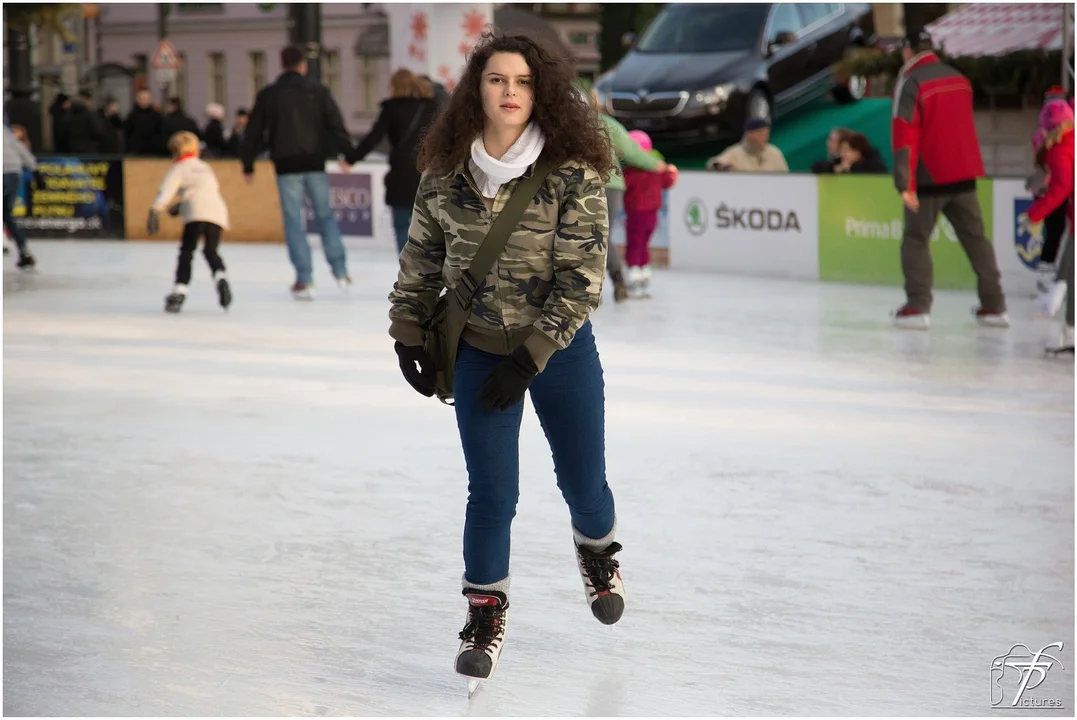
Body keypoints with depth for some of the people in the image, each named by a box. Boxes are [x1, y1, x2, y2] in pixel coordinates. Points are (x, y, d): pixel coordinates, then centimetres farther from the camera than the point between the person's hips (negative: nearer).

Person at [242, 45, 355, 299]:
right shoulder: (317, 90, 3)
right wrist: (346, 153, 1)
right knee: (326, 216, 12)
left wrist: (248, 164, 13)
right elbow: (335, 123, -2)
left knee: (293, 221, 3)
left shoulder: (268, 95, 3)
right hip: (315, 163, 1)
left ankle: (304, 279, 0)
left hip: (286, 165, -1)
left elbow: (254, 132, 6)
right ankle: (340, 271, 9)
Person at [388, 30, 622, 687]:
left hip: (561, 350, -1)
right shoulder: (446, 175, -8)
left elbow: (581, 280, -18)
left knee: (583, 481, 13)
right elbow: (422, 258, 7)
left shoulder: (572, 175, -18)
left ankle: (598, 551, 47)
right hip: (477, 353, 1)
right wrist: (409, 334, 6)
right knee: (492, 491, -1)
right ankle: (486, 612, 17)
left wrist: (527, 360, -19)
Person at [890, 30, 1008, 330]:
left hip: (929, 178, -6)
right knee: (975, 237, 10)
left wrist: (905, 184, -19)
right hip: (963, 174, 6)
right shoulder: (959, 79, 10)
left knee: (916, 238, 4)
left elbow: (905, 135, -17)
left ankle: (918, 307, -4)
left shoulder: (910, 83, -11)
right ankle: (994, 306, 11)